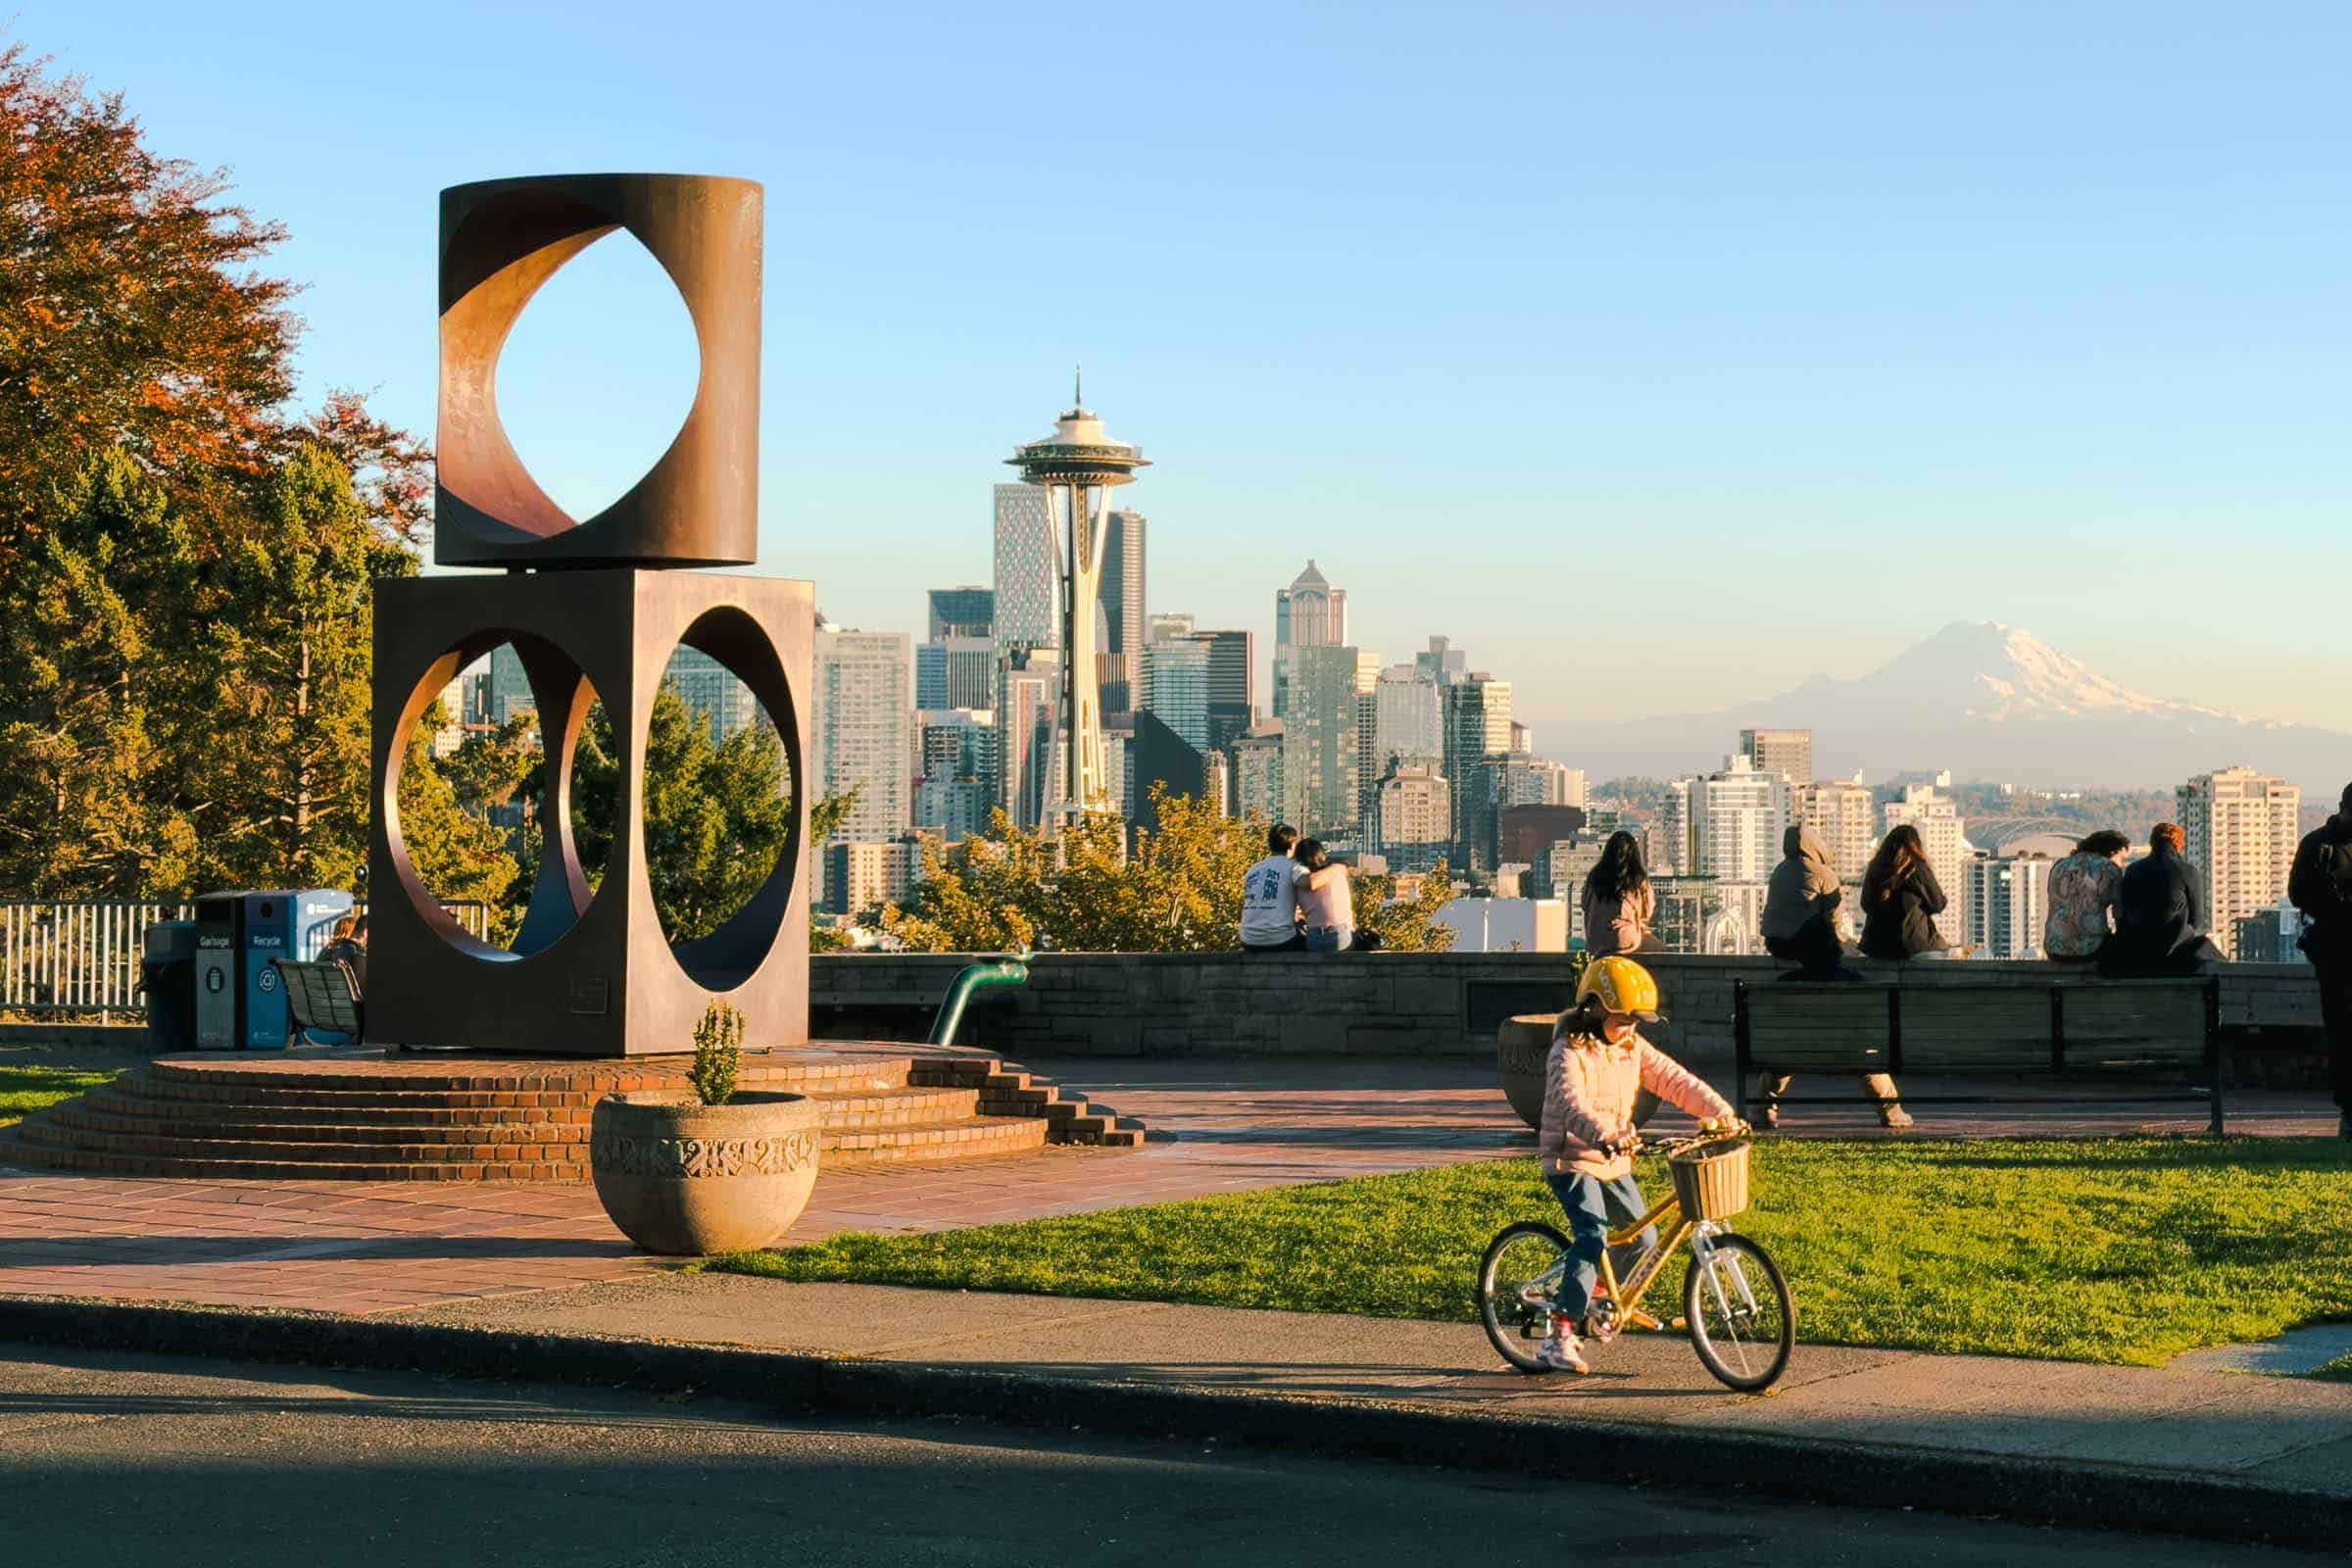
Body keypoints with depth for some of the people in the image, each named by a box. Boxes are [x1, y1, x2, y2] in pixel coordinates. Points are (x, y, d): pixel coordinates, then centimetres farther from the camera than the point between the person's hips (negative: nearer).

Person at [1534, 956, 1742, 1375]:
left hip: (1614, 1163, 8)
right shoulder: (1570, 1053, -17)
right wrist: (1607, 1137, -51)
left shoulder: (1633, 1048, 5)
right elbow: (1573, 1106, -33)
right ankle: (1560, 1336, -23)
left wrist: (1718, 1110, -13)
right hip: (1573, 1160, -8)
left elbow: (1675, 1080, 1)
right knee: (1592, 1239, -24)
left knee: (1644, 1238, 10)